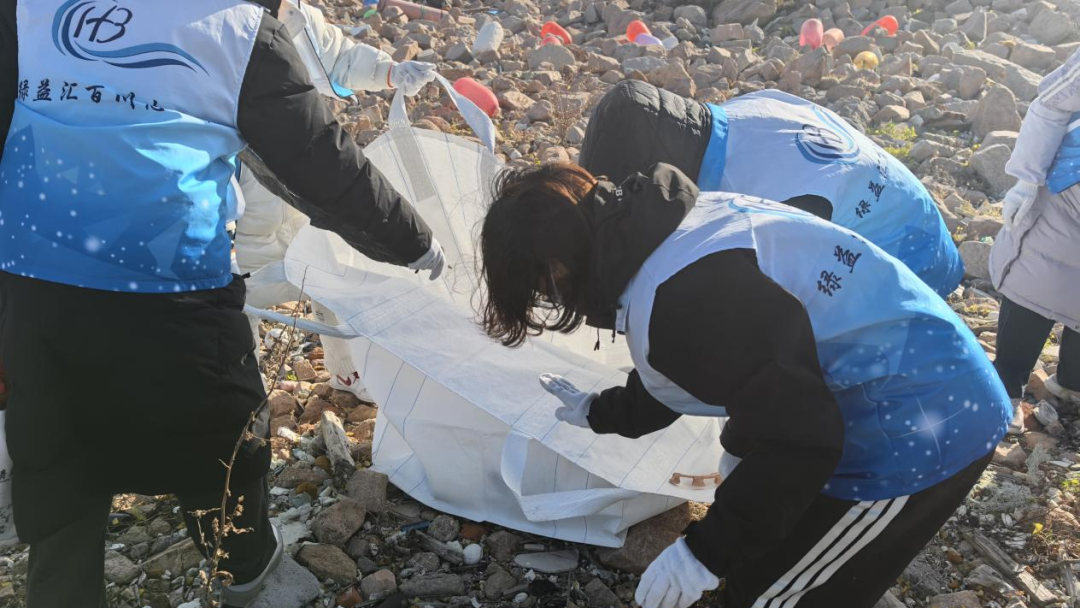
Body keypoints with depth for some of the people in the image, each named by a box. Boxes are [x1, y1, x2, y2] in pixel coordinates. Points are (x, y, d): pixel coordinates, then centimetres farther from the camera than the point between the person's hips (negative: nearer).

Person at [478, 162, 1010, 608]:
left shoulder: (679, 297, -30)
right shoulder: (666, 227, 1)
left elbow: (801, 437, -25)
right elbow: (678, 379, 17)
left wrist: (705, 552, -17)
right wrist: (599, 413, 32)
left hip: (917, 429, -9)